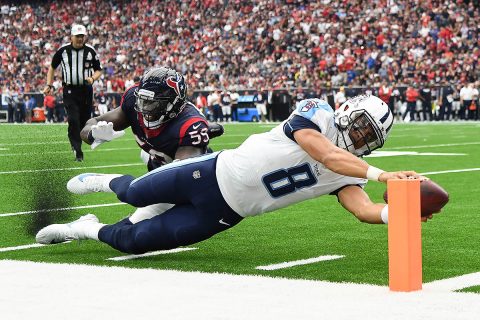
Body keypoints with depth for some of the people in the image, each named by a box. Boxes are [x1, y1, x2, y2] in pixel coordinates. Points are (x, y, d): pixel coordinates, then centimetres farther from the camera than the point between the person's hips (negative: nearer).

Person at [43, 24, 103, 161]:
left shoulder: (90, 51, 0)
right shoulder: (63, 51, -1)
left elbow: (98, 70, 9)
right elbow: (52, 67, 13)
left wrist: (92, 78, -13)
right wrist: (49, 85, 5)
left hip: (86, 90, 2)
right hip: (70, 91, -2)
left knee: (84, 121, 6)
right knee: (73, 120, -14)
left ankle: (76, 144, 31)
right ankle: (78, 151, -13)